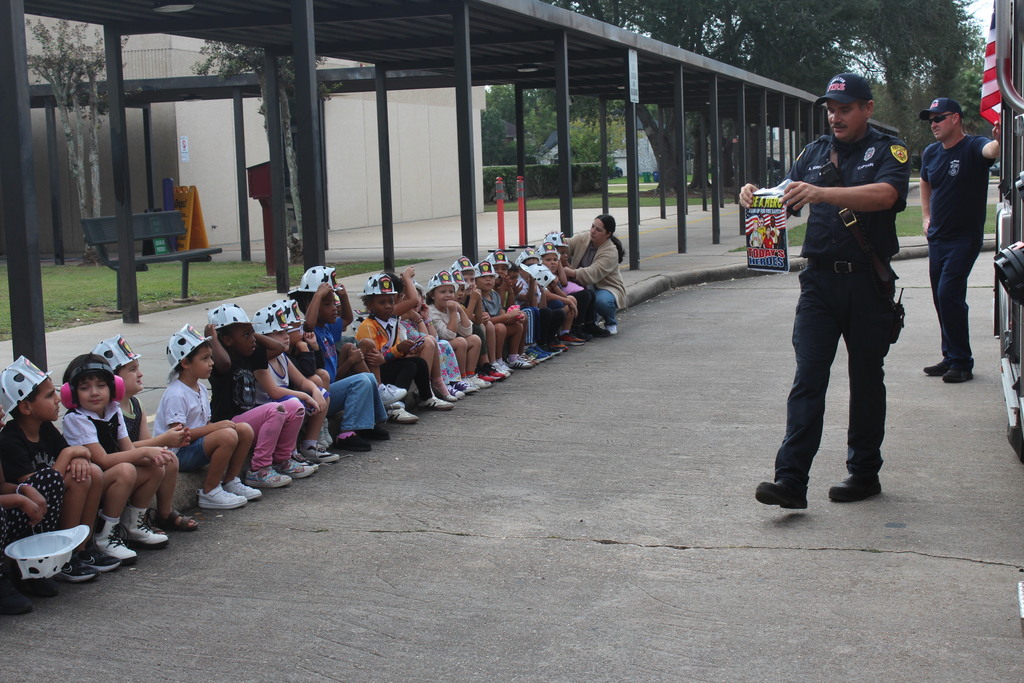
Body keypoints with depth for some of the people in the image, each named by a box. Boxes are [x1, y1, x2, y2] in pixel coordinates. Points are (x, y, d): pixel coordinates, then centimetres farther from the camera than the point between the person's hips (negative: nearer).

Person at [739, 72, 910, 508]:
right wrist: (757, 196, -11)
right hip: (820, 280, 3)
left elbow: (885, 194, -20)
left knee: (866, 379, 9)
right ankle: (790, 480, -11)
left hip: (869, 282, -2)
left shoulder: (887, 150, 0)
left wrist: (822, 193, -33)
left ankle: (864, 473, 22)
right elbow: (787, 201, 13)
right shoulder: (815, 152, 14)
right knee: (807, 378, -6)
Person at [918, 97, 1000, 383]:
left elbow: (990, 150, -38)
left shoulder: (972, 147, -13)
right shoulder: (931, 153, 6)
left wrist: (999, 140, -60)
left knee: (949, 294, -15)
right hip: (937, 238, 7)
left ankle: (962, 363, -6)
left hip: (964, 238, -7)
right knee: (941, 298, 12)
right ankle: (950, 357, 25)